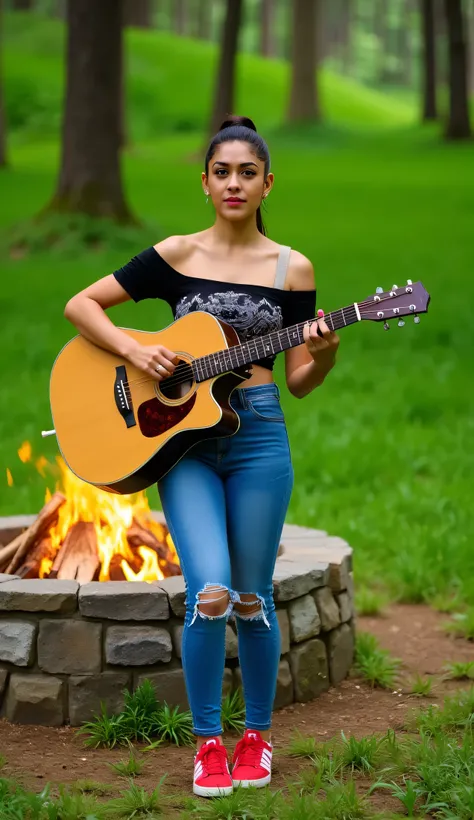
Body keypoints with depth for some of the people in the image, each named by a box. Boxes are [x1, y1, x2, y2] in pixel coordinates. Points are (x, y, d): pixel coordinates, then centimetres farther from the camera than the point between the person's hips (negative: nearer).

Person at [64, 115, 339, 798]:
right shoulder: (175, 256, 3)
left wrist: (325, 353, -15)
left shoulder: (291, 268, 5)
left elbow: (299, 381, 6)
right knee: (210, 593, -14)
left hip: (258, 439, 1)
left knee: (252, 597, 5)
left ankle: (258, 733, 25)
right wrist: (134, 350, -9)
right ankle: (208, 742, 4)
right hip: (182, 439, -1)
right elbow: (80, 305, 6)